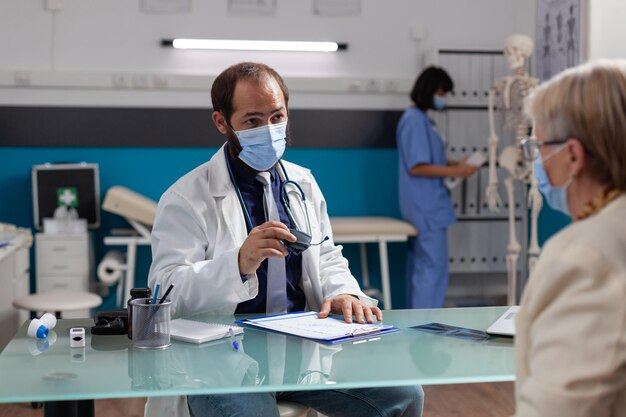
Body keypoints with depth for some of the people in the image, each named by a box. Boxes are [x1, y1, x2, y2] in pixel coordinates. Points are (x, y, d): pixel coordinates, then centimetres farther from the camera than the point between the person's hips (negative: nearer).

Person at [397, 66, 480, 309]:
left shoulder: (420, 119, 15)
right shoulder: (414, 119, -14)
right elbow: (416, 167, -19)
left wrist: (455, 164, 9)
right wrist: (455, 172, -15)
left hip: (426, 207, 10)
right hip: (426, 208, -10)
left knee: (420, 266, 13)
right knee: (433, 266, -8)